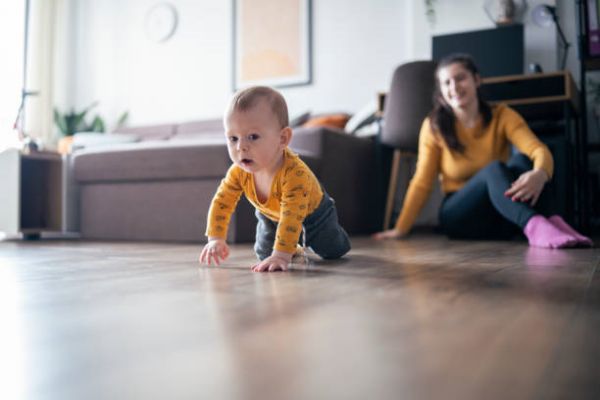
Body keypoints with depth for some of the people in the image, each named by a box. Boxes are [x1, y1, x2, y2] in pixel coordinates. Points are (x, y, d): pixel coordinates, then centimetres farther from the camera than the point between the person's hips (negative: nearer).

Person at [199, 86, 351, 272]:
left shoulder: (295, 173, -49)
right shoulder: (239, 171, -32)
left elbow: (292, 217, -53)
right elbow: (221, 202, -21)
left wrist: (281, 255, -59)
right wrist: (216, 239, -29)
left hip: (312, 210, -4)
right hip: (270, 214, 4)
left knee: (331, 251, 1)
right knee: (264, 255, 5)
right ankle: (294, 246, 35)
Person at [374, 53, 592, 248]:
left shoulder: (502, 116, -3)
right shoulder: (434, 126, -4)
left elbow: (539, 150, -20)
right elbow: (422, 182, -3)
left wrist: (539, 174, -44)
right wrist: (401, 228, -10)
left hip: (504, 218, 2)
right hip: (459, 217, -1)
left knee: (521, 160, -28)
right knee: (494, 169, -32)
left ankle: (551, 224, -45)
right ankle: (535, 226, -54)